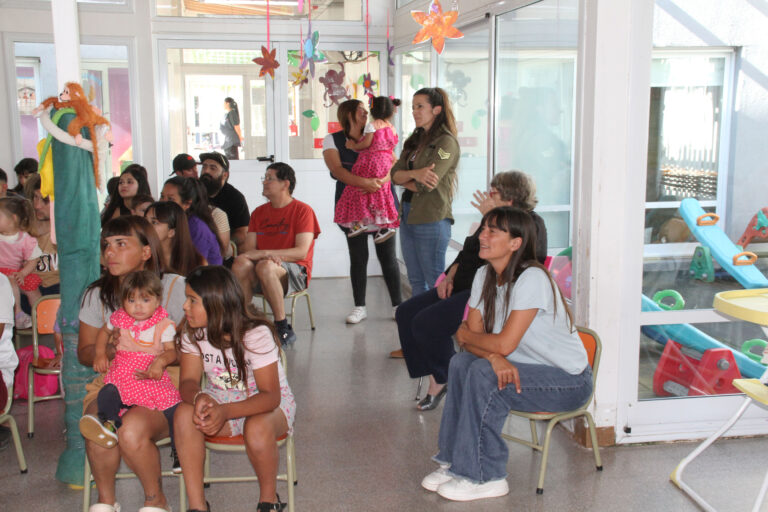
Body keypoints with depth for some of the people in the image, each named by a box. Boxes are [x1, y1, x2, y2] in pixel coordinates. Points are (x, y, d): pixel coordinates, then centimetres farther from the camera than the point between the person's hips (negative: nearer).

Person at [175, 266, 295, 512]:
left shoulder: (256, 334, -24)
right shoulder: (192, 332, -8)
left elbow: (270, 396, -26)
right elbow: (188, 380, -11)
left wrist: (226, 412, -43)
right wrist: (199, 397, -37)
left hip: (268, 403, -4)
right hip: (221, 399, 4)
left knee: (257, 428, -38)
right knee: (185, 413, -27)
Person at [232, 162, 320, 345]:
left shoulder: (303, 210, -1)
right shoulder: (258, 212, 15)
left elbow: (301, 252, -12)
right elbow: (249, 250, 7)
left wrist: (265, 254, -20)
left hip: (295, 271, -4)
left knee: (265, 266, -36)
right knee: (240, 264, -27)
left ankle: (283, 329, -26)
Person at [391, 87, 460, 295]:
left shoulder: (446, 142, -10)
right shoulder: (415, 140, 15)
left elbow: (427, 185, -19)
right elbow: (395, 173, 4)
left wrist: (404, 180, 0)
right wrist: (415, 174, -17)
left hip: (432, 220, -8)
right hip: (407, 216, 8)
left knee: (436, 283, 1)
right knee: (416, 281, 15)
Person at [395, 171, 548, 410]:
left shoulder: (531, 224, -9)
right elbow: (468, 251, 23)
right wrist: (450, 276, 7)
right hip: (465, 286, 10)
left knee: (426, 323, -22)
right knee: (406, 312, -1)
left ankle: (443, 379, 3)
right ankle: (436, 379, 1)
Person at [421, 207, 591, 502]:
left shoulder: (532, 279, -24)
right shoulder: (484, 276, 1)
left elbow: (504, 344, -28)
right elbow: (472, 338, -3)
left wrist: (465, 335, -10)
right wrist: (494, 357, -25)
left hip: (569, 380, -7)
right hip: (525, 367, 8)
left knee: (484, 375, -26)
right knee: (461, 363, -12)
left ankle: (486, 478, -13)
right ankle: (455, 461, -2)